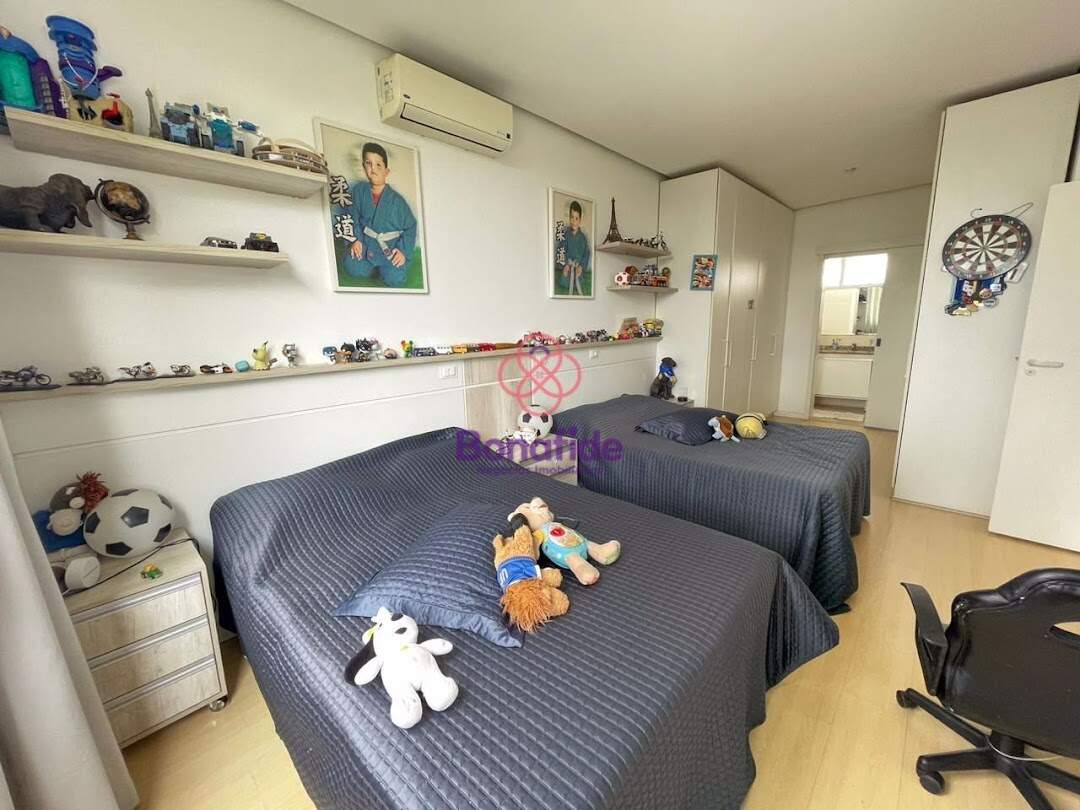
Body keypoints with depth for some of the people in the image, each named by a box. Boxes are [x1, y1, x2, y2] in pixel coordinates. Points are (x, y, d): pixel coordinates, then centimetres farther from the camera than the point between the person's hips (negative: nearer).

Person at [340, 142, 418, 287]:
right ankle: (376, 267, 10)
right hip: (366, 243, 2)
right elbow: (353, 217, 6)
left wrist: (404, 250, -14)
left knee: (394, 279, -23)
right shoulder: (358, 190, -1)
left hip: (391, 247, -2)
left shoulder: (397, 200, -7)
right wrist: (356, 240, -8)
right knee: (352, 267, -20)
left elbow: (410, 227, -3)